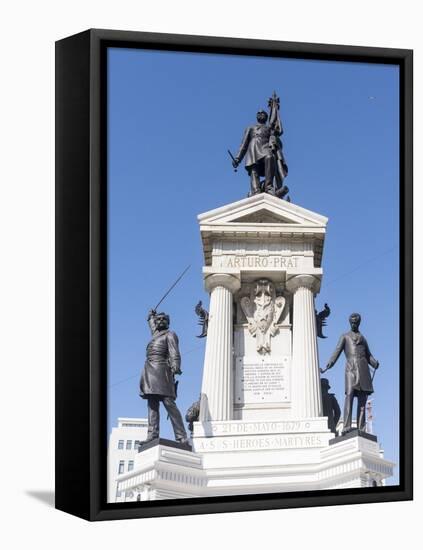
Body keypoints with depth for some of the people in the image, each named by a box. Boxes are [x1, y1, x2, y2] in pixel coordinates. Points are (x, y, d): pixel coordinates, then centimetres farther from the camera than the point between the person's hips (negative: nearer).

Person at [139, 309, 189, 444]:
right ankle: (152, 435, -11)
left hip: (161, 371, -8)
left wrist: (176, 366, -28)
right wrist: (151, 316, 67)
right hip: (151, 373, 8)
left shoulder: (169, 335, 3)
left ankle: (182, 437, -18)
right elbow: (153, 327, 49)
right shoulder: (157, 335, 25)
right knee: (152, 405, -3)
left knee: (169, 404, -15)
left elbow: (175, 353, -12)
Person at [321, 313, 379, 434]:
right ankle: (346, 427, -27)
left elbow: (369, 355, 19)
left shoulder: (363, 339, 25)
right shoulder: (345, 337, 15)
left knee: (362, 400, -3)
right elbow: (337, 351, 4)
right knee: (349, 395, -19)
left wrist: (375, 363, -3)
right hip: (351, 368, -4)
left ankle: (361, 429, -7)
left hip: (363, 369, 4)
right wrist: (328, 366, -11)